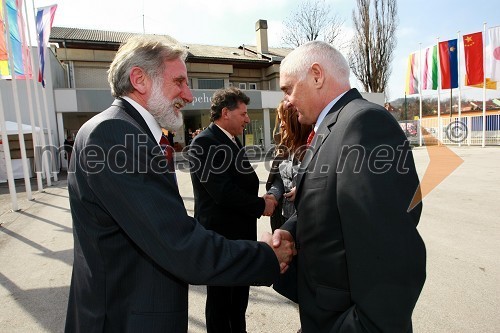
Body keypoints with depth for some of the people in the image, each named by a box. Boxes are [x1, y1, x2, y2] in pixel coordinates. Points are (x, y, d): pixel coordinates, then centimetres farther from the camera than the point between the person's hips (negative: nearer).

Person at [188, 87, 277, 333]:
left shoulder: (232, 140, 10)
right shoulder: (205, 142, -19)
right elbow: (223, 192, -26)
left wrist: (261, 198, -6)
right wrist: (261, 205, -15)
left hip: (241, 231, 9)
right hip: (221, 233, -9)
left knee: (239, 294, 23)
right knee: (220, 297, 12)